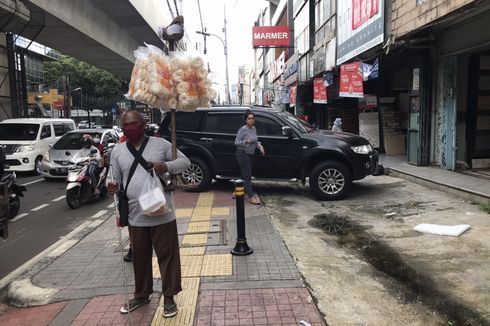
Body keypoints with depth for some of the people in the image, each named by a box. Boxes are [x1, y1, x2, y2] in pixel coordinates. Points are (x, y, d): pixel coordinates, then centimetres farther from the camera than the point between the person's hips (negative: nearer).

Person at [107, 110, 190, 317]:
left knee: (167, 255, 6)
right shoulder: (118, 150, 7)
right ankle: (141, 295, 37)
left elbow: (185, 161, 1)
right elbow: (117, 180, 14)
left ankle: (169, 297, 21)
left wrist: (167, 166, -19)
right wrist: (114, 187, -10)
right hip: (135, 216, 3)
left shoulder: (160, 144, -2)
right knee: (140, 257, 17)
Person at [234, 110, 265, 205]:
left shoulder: (254, 128, 7)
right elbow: (236, 142, -14)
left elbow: (256, 141, 18)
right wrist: (246, 141, -29)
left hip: (249, 154, 8)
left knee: (245, 175, 12)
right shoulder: (242, 129, -14)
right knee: (247, 175, -7)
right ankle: (251, 197, -5)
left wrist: (260, 146, -1)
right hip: (242, 153, -8)